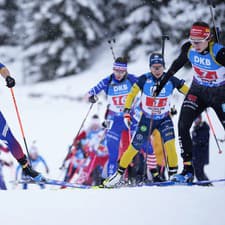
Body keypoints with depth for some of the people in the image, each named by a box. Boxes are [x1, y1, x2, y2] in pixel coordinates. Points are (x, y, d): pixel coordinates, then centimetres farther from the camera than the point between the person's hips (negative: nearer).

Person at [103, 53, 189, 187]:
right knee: (135, 146, 0)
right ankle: (119, 173, 17)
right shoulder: (145, 79, -14)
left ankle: (173, 174, -10)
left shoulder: (171, 80, -13)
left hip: (164, 119, 0)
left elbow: (189, 92, -4)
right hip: (147, 119, 0)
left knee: (169, 143, -23)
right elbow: (131, 94, -8)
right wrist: (127, 111, -18)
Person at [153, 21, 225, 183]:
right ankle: (188, 169, -9)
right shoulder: (189, 49, -12)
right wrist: (163, 82, 17)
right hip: (198, 92, 4)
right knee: (182, 126, -13)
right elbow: (176, 65, 8)